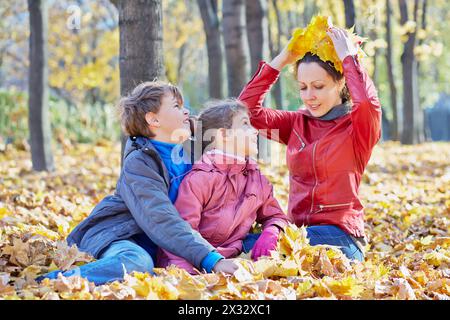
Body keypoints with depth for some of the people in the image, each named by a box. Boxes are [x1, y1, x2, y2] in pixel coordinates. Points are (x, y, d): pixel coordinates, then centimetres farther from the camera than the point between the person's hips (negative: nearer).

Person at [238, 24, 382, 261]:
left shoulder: (356, 126, 0)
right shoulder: (297, 123, 16)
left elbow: (368, 102, -25)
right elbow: (248, 106, 7)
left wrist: (348, 57, -11)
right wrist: (282, 60, 6)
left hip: (341, 233, -4)